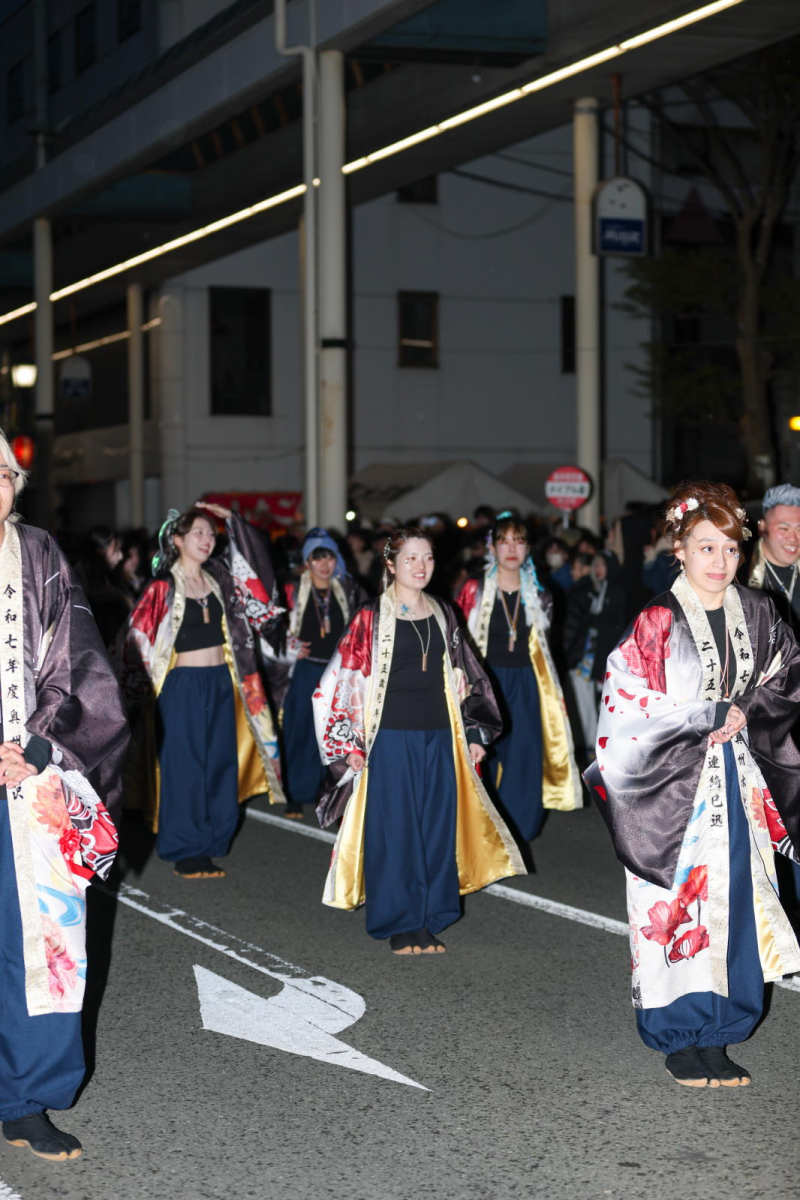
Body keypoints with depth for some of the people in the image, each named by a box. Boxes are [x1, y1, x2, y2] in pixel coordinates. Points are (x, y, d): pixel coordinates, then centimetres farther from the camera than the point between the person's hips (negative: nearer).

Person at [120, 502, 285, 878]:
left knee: (219, 764, 7)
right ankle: (185, 852, 3)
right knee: (185, 766, -3)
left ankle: (208, 845, 15)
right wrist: (147, 691, -6)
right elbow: (139, 637, -5)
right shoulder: (164, 587, -7)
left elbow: (254, 555, 15)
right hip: (184, 685, -6)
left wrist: (231, 518, 5)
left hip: (221, 683, 6)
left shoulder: (219, 578, 8)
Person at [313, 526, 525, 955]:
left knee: (438, 829, 6)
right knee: (394, 830, 0)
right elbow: (347, 679, -4)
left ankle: (429, 923, 15)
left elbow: (463, 678, 17)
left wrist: (474, 733, 13)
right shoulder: (372, 617, -4)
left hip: (438, 738, 4)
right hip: (391, 739, -4)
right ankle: (400, 926, 10)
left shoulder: (442, 614, 10)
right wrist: (352, 744, -7)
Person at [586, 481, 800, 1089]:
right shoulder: (657, 622, -9)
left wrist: (746, 714, -4)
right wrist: (712, 715, -13)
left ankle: (715, 1036, 13)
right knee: (677, 910, -3)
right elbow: (630, 707, -13)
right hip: (674, 786, -5)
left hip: (739, 782, 5)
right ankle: (680, 1040, 8)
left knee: (734, 902, 4)